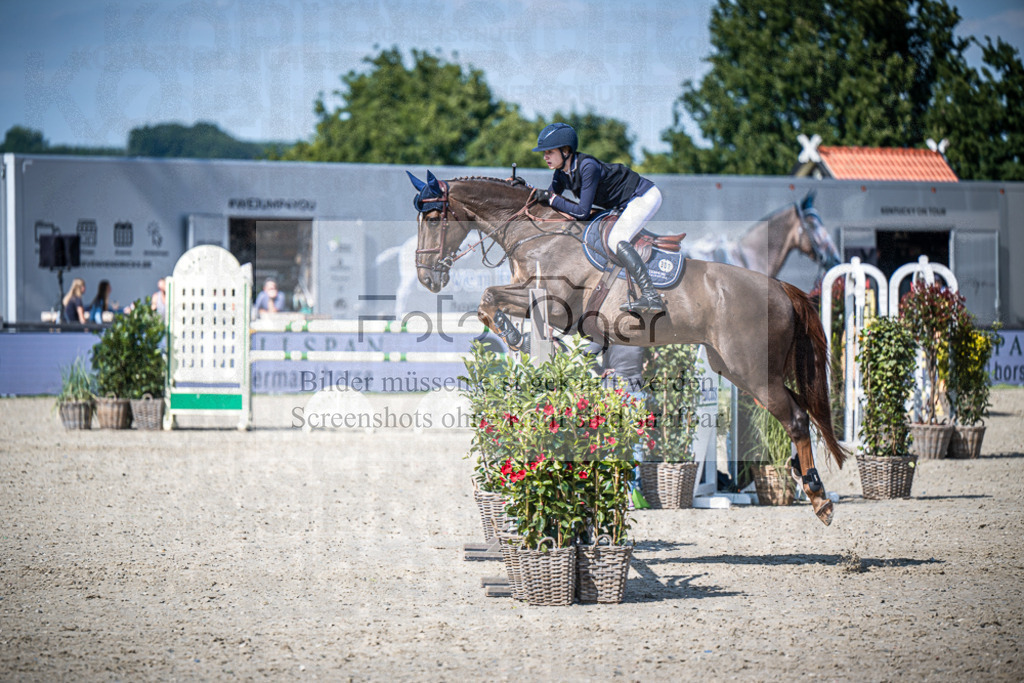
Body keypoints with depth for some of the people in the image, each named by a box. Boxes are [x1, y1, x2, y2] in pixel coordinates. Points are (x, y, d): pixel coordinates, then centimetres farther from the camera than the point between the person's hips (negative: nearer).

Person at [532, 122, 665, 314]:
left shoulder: (588, 167, -28)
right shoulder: (562, 172, -1)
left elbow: (582, 212, -28)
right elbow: (550, 196, 9)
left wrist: (551, 199, -23)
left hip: (645, 197, -11)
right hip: (627, 202, 11)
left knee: (616, 240, -27)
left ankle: (651, 297, -36)